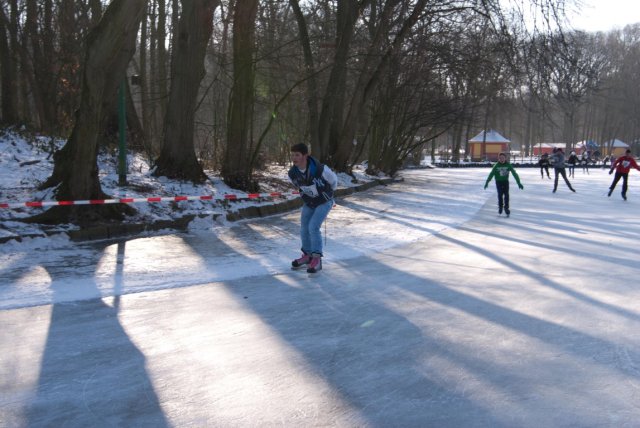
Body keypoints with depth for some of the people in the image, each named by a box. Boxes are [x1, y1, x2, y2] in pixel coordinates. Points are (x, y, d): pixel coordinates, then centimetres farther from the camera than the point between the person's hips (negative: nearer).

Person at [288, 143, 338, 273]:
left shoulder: (320, 169, -33)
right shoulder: (292, 173, -18)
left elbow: (333, 180, -10)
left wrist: (328, 192, 9)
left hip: (324, 202, -5)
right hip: (308, 203, 5)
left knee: (313, 227, -18)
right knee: (304, 229, 6)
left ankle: (317, 259, -10)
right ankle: (307, 255, 28)